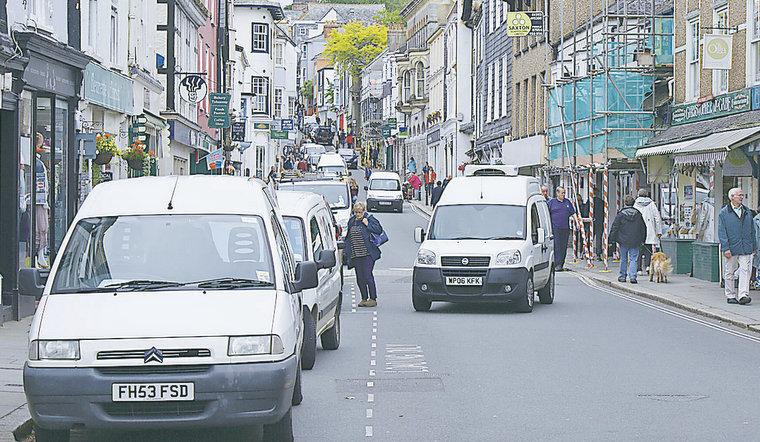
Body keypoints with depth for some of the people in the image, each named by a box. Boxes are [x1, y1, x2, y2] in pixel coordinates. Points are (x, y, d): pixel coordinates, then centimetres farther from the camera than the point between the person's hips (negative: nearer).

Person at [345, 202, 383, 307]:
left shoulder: (370, 219, -1)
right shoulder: (351, 221, 16)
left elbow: (379, 229, -9)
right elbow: (348, 237, 24)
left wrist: (367, 225, -13)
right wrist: (347, 251, 20)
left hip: (367, 254, -6)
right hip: (355, 255, 6)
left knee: (367, 276, -9)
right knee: (359, 278, 6)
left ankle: (373, 299, -3)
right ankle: (364, 298, 14)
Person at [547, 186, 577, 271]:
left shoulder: (567, 202, 16)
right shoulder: (551, 202, 5)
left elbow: (573, 213, 19)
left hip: (565, 228, 4)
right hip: (555, 228, -4)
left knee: (563, 247, 4)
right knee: (556, 246, -11)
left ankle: (561, 265, 10)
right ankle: (557, 265, -14)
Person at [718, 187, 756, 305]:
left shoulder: (746, 211, 14)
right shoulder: (723, 213, -1)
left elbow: (752, 229, 19)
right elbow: (721, 232, -5)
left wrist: (754, 246, 17)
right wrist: (726, 248, -13)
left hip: (745, 247, 3)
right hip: (731, 248, -3)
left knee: (745, 270, -8)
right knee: (729, 272, 4)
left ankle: (743, 295, -12)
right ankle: (730, 296, 14)